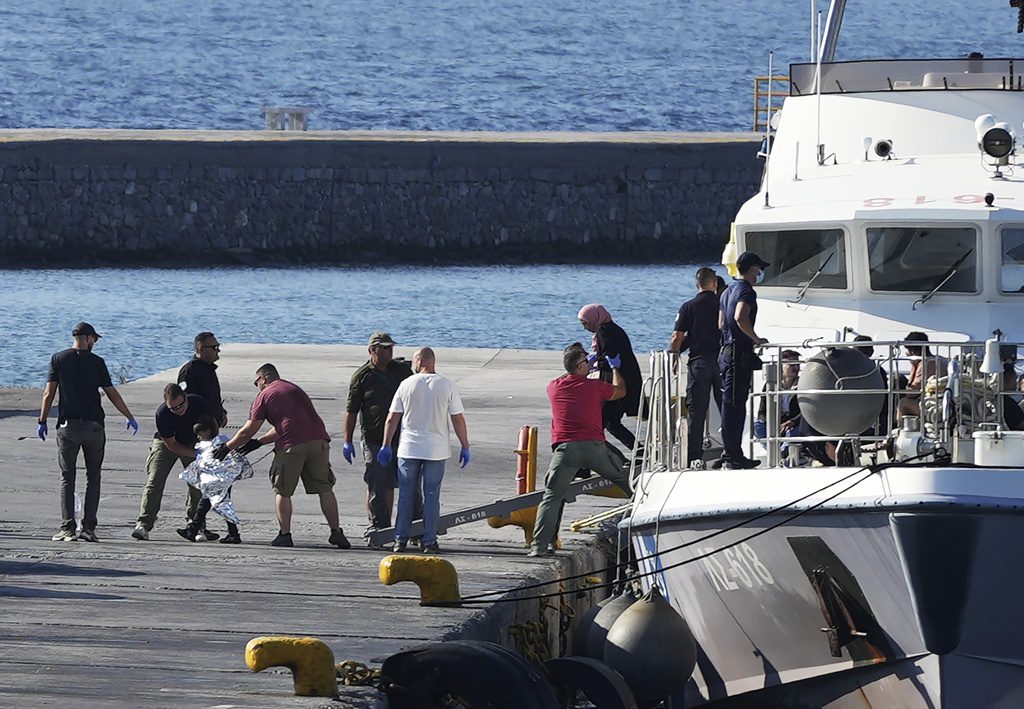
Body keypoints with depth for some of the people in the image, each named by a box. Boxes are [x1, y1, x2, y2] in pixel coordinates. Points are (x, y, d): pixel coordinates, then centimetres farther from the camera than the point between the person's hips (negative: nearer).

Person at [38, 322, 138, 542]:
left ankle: (67, 528, -4)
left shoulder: (58, 359, 2)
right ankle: (88, 528, 1)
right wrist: (130, 418, 12)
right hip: (93, 425, 0)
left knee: (67, 478, 4)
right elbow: (112, 394, 3)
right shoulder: (96, 362, 0)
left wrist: (42, 420, 3)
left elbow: (49, 392, -3)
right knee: (93, 477, 8)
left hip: (67, 425, 0)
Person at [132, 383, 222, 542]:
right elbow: (171, 445, -24)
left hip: (192, 444, 3)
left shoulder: (199, 403, -29)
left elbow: (218, 418, -6)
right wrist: (197, 454, -30)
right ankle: (143, 525, -18)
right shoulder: (162, 414, -34)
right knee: (154, 481, -15)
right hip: (165, 443, -3)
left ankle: (193, 525, 5)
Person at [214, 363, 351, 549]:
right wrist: (258, 443, 40)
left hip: (292, 445, -5)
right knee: (324, 488, 9)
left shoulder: (264, 396, 10)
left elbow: (247, 431, 11)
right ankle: (336, 532, 4)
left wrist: (227, 447, 24)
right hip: (319, 440, 5)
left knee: (282, 491, 8)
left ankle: (285, 534, 3)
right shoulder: (295, 390, 30)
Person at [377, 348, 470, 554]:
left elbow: (392, 418, 1)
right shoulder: (448, 386, -3)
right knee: (431, 495, 4)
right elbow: (458, 419, -3)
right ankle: (429, 541, 2)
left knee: (406, 494, 9)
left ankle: (401, 539, 9)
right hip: (436, 450, -1)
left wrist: (386, 445, 10)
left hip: (408, 449, 1)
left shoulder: (407, 385, -1)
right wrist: (465, 447, 5)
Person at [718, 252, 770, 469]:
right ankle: (731, 455, -10)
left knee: (733, 404, 13)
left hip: (727, 351, 10)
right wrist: (756, 339, -17)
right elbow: (740, 317, -28)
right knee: (734, 404, -9)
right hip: (740, 352, -10)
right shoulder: (747, 291, -11)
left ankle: (734, 454, 16)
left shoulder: (728, 291, 19)